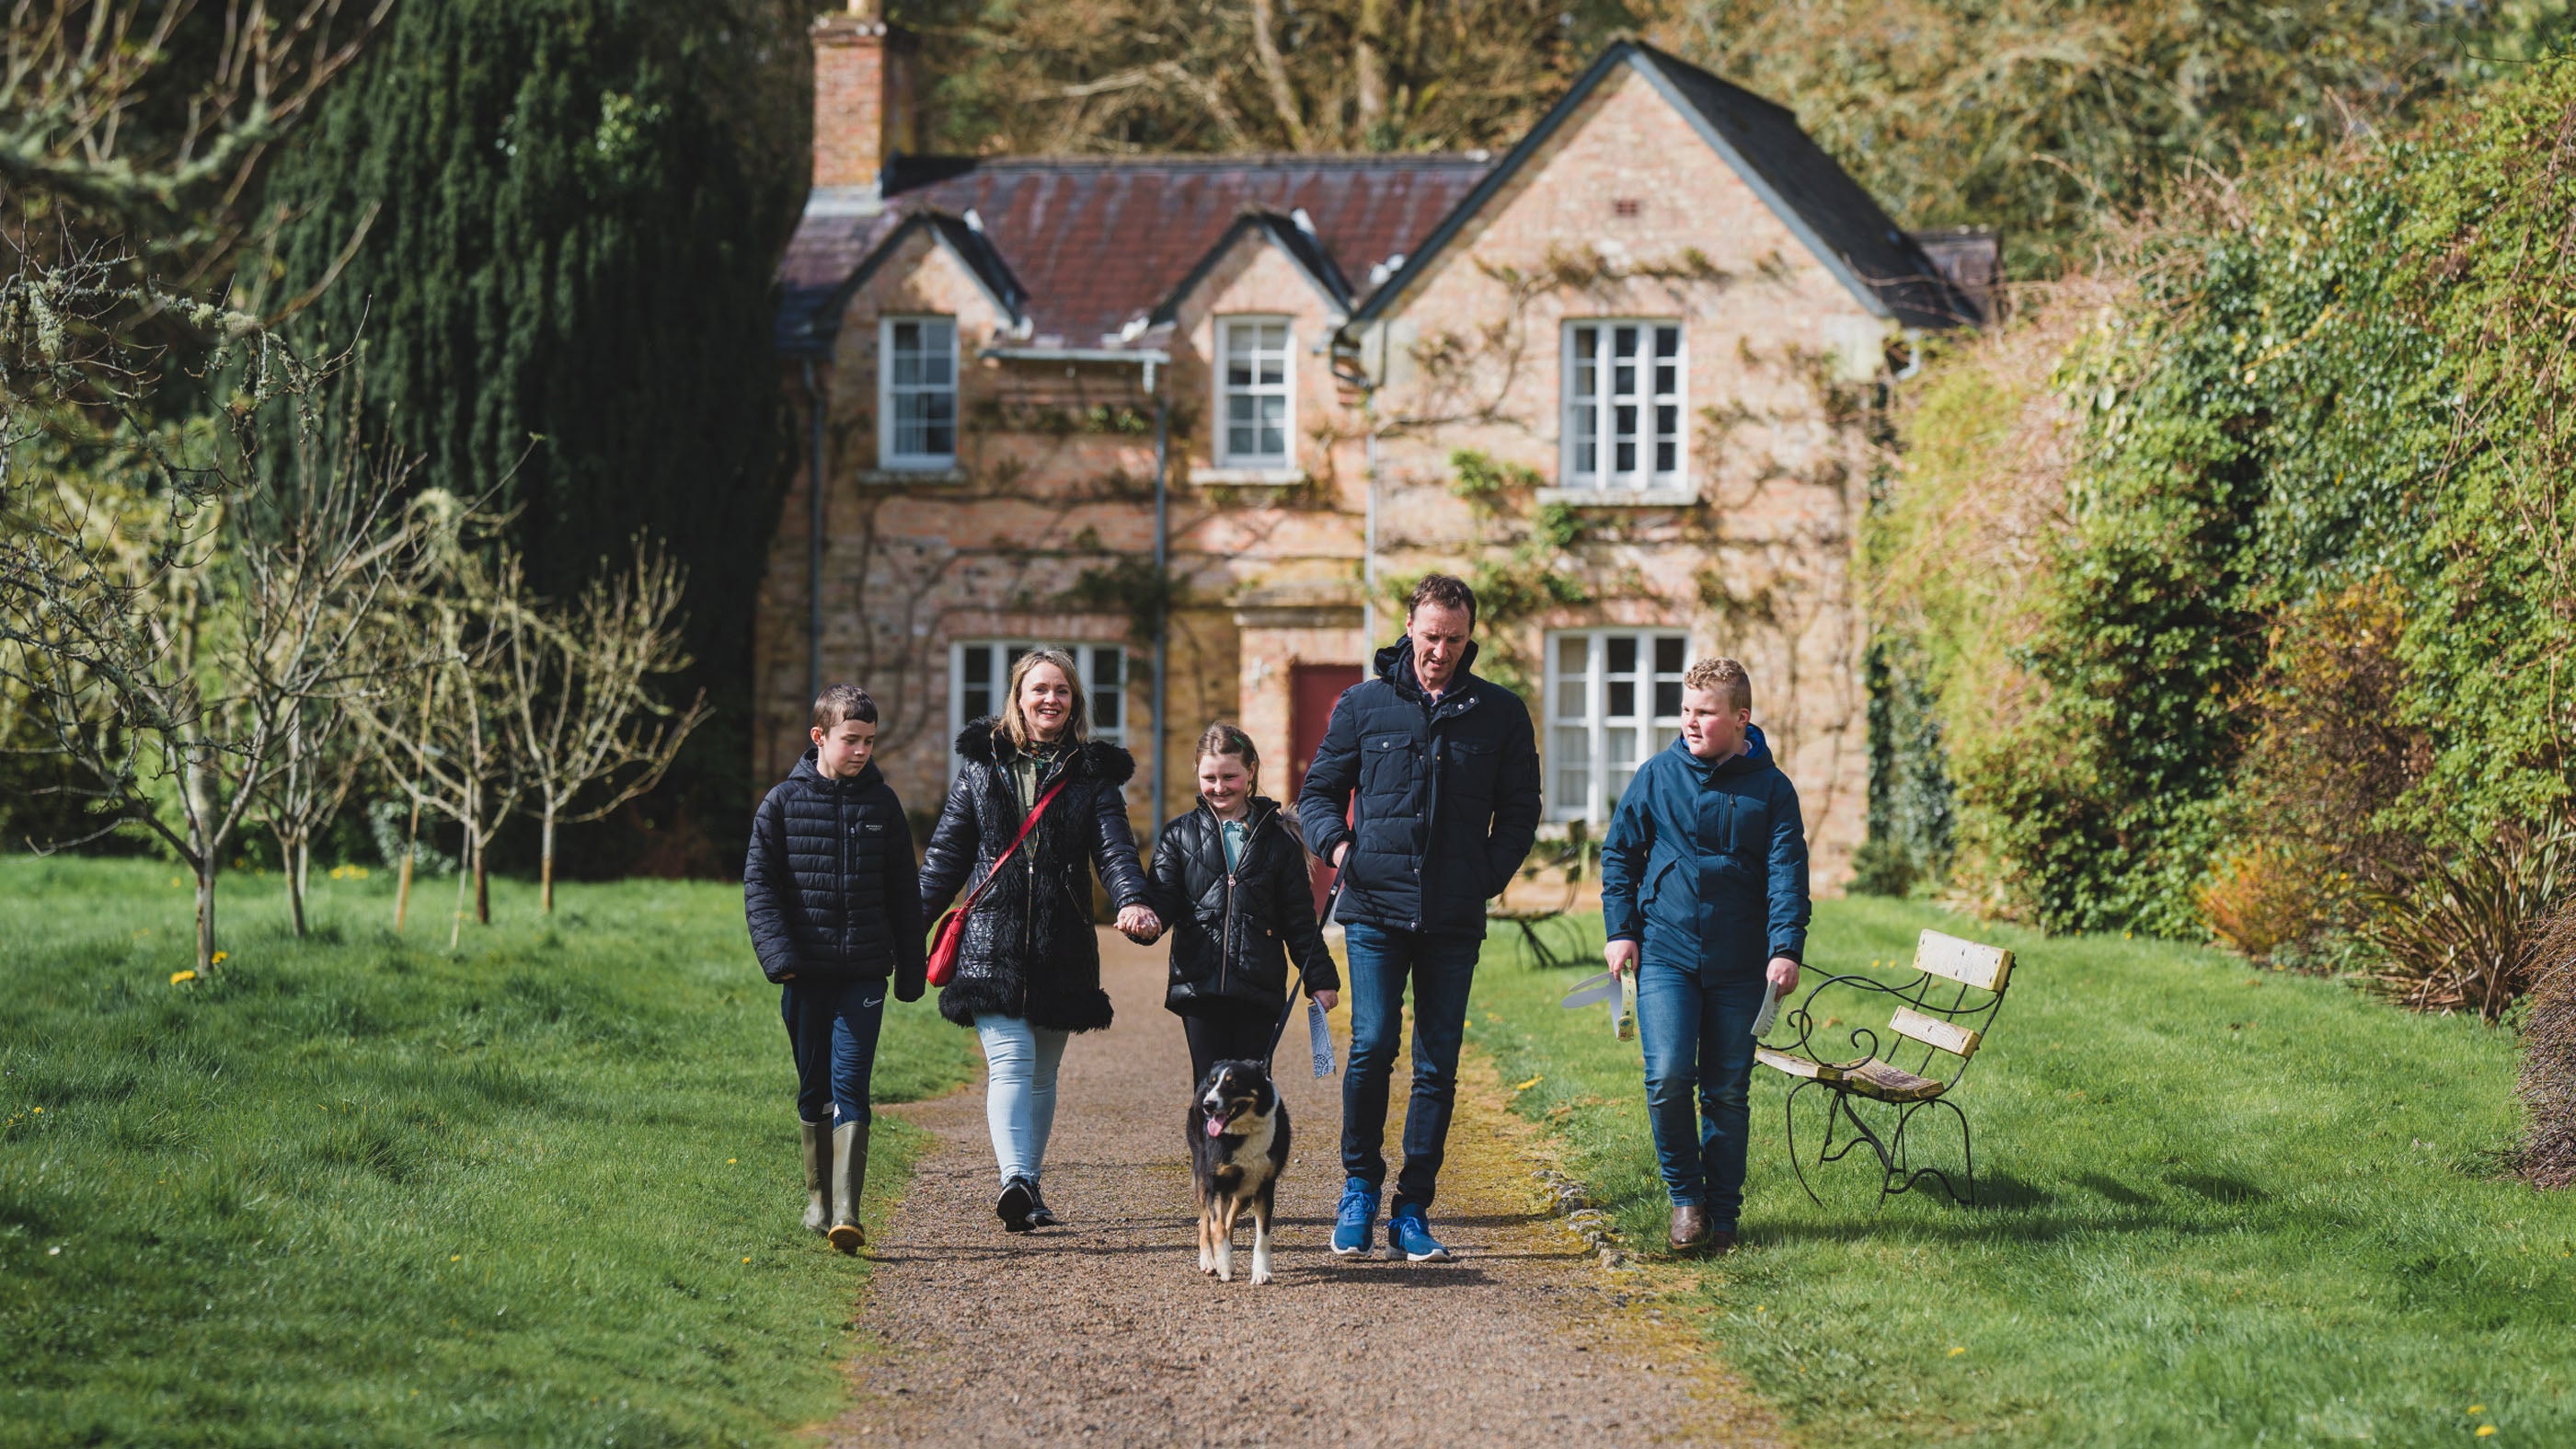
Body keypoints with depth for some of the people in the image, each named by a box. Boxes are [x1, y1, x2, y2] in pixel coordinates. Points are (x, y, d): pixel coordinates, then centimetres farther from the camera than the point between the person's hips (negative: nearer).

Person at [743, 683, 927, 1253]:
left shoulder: (881, 804, 7)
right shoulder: (784, 802, 2)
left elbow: (904, 893, 13)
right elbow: (759, 883, -1)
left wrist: (911, 970, 12)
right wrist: (778, 952, -13)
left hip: (864, 971, 0)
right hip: (806, 970, 0)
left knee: (849, 1087, -11)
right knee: (813, 1090, 9)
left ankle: (846, 1211, -18)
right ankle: (818, 1200, 24)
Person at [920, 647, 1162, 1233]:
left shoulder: (1091, 772, 8)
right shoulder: (982, 763, 9)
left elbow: (1114, 846, -3)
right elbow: (948, 851, 13)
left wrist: (1131, 899, -23)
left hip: (1063, 948, 1)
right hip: (992, 939, -1)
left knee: (1042, 1071, 9)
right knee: (1010, 1060, -15)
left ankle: (1031, 1189, 19)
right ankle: (1015, 1181, -29)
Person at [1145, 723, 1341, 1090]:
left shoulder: (1278, 837, 9)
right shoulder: (1180, 835, 11)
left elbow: (1299, 918, 12)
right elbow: (1163, 895, 1)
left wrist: (1320, 977, 9)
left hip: (1258, 990, 0)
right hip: (1199, 987, 0)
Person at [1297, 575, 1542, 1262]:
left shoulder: (1500, 714, 8)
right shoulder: (1363, 705, 7)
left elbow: (1519, 810, 14)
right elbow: (1319, 790, 13)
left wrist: (1490, 875, 1)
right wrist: (1336, 845, -6)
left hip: (1454, 919, 1)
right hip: (1376, 909, -1)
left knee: (1438, 1065, 2)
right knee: (1372, 1045, -13)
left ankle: (1412, 1209, 9)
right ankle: (1359, 1186, 6)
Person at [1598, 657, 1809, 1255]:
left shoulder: (1770, 788, 2)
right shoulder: (1657, 776, 4)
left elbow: (1787, 873, -2)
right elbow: (1619, 852, 11)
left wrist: (1785, 948, -13)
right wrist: (1621, 929, 2)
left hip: (1738, 968, 0)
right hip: (1665, 956, 0)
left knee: (1727, 1093, 5)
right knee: (1668, 1078, -14)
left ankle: (1723, 1213, 17)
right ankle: (1685, 1195, 5)